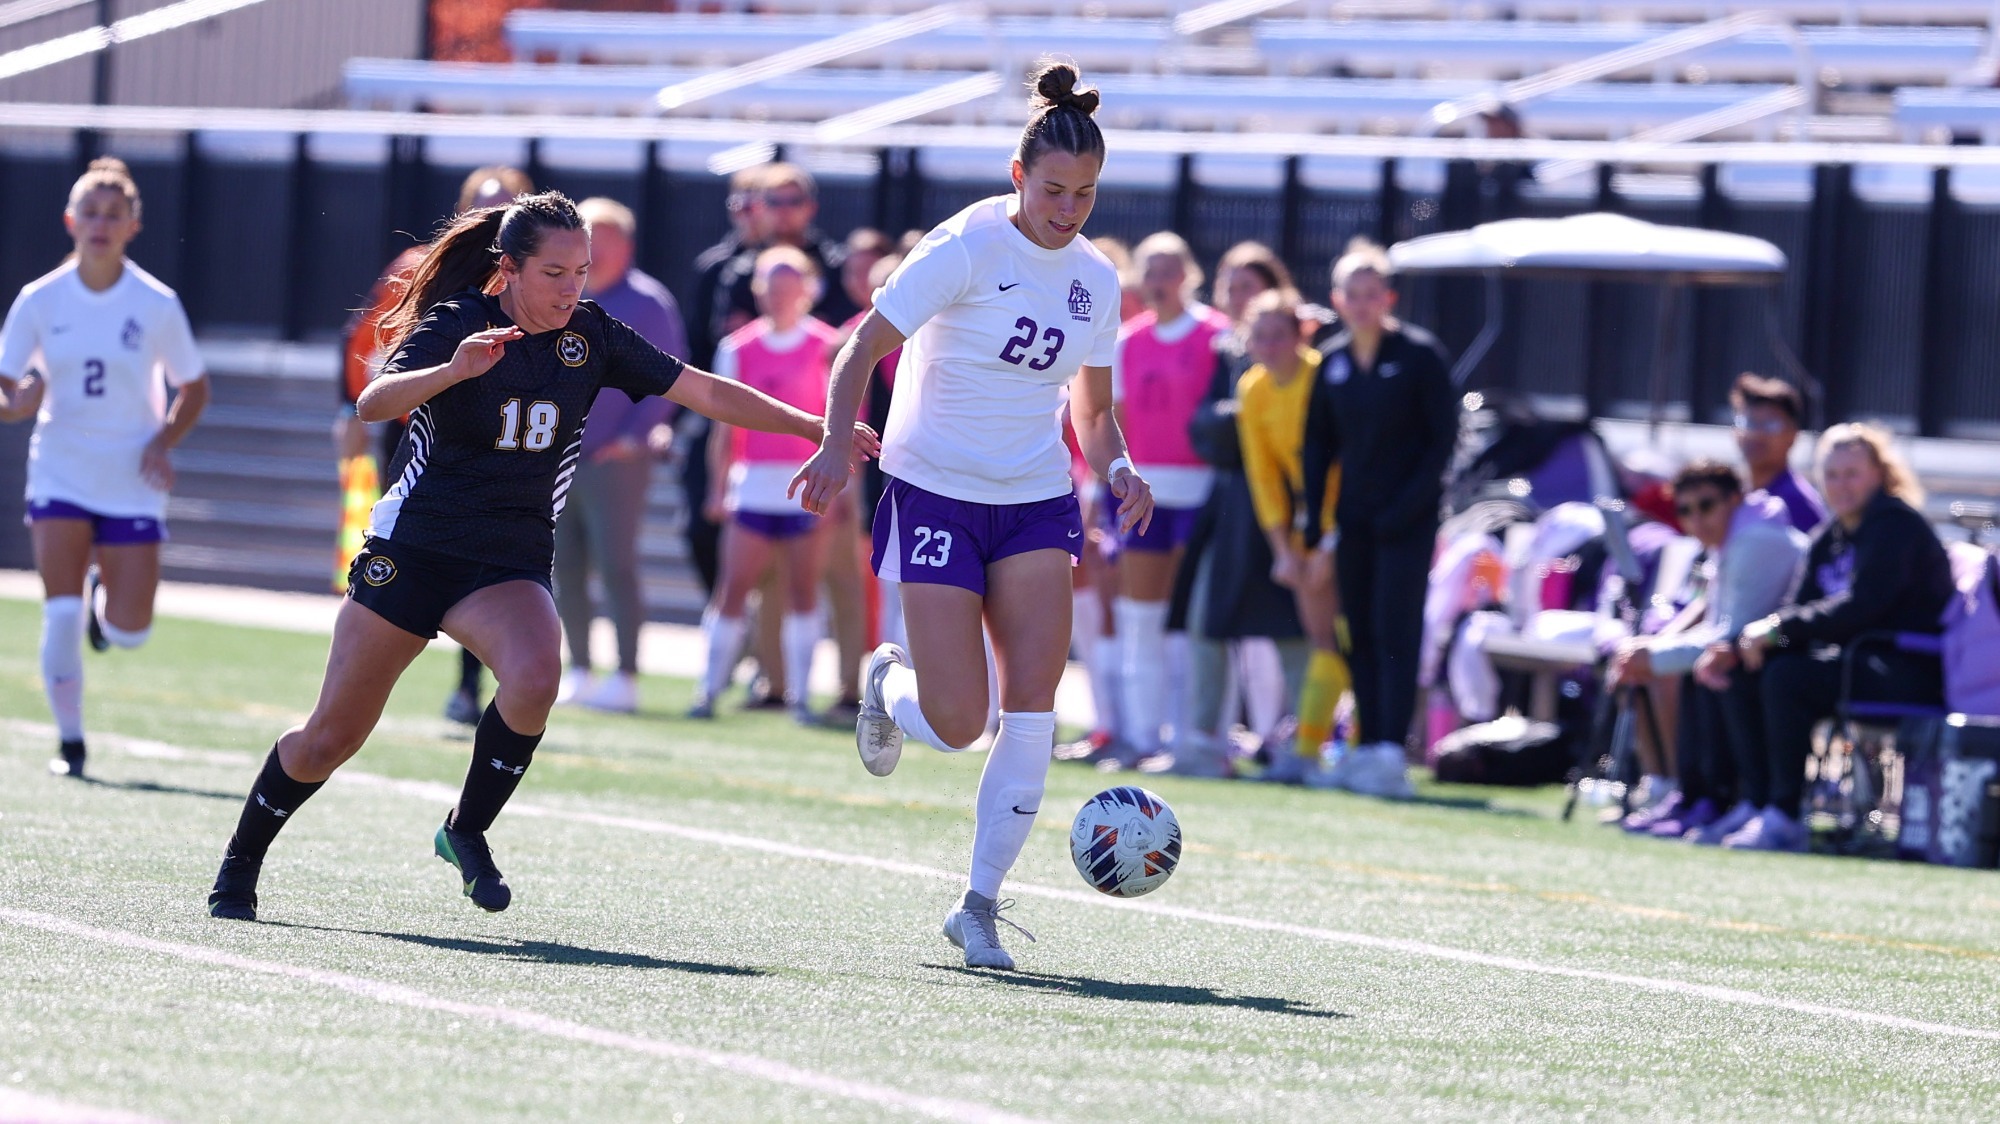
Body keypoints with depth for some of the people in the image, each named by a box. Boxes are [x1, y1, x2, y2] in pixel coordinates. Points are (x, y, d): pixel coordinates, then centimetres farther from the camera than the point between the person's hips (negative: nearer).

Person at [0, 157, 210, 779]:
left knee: (128, 632, -2)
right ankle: (69, 740, 3)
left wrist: (164, 441, -11)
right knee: (61, 615, -12)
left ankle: (105, 597, 35)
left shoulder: (156, 305, -6)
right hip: (60, 476, 0)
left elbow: (193, 387, 6)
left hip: (133, 482, 0)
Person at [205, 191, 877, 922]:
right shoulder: (455, 324, -13)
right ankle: (239, 867, 24)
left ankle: (467, 833, -8)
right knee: (330, 739, 1)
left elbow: (708, 393, 2)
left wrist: (816, 426, -2)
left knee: (535, 678, -30)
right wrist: (454, 371, -45)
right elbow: (372, 404, -28)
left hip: (510, 563, 2)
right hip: (412, 551, -2)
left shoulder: (590, 337, -3)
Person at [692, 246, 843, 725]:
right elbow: (727, 427, 10)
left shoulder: (826, 348, 1)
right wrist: (718, 488, 5)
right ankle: (709, 689, 2)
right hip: (752, 487, 2)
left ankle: (799, 694, 4)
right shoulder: (738, 349, 8)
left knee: (803, 591, -1)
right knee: (733, 587, -2)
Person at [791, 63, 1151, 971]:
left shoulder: (1093, 278, 5)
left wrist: (1117, 469, -4)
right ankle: (889, 682, 28)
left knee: (1032, 710, -10)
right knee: (957, 723, -10)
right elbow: (864, 347, -15)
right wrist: (838, 444, -30)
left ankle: (981, 906, 1)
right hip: (937, 495, -4)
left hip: (1036, 504, 4)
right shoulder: (968, 247, -13)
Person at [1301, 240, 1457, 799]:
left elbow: (1444, 438, -7)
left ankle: (1391, 752, -16)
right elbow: (1318, 444, 13)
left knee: (1394, 630, -11)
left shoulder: (1419, 355, -8)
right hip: (1355, 517, 5)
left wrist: (1405, 507, -13)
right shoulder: (1333, 361, 7)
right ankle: (1367, 747, 11)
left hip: (1408, 519, -5)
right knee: (1360, 633, 6)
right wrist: (1315, 526, 6)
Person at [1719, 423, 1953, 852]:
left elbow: (1859, 608, -23)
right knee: (1745, 676, -3)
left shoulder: (1896, 526, -12)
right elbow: (1801, 614, 10)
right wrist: (1742, 644, -9)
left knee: (1787, 678, -28)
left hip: (1915, 675, -9)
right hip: (1859, 663, 9)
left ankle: (1785, 821, -27)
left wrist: (1778, 628, -22)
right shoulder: (1830, 539, 15)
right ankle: (1760, 804, -7)